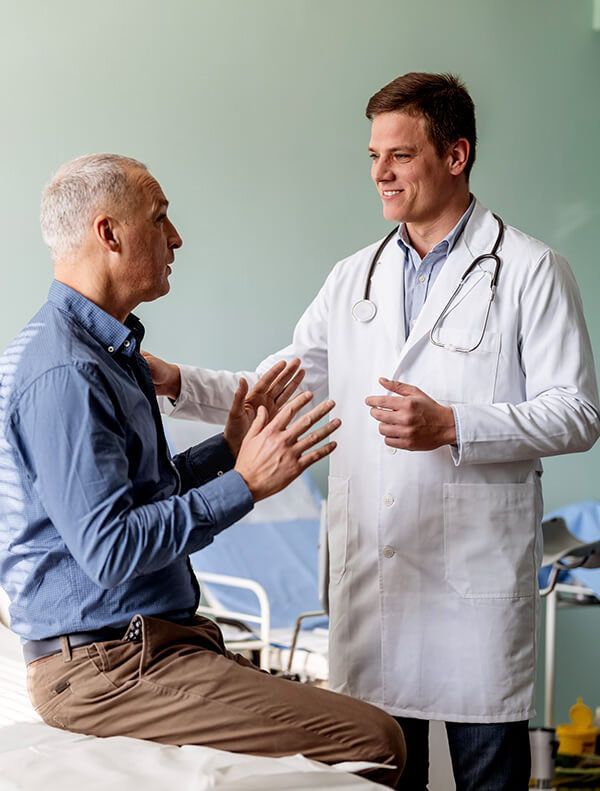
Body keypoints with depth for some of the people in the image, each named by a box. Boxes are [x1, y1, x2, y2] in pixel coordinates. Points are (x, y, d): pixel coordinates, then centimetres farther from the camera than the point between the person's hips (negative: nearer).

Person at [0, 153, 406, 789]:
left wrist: (231, 447, 13)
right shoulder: (64, 372, -19)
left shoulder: (106, 349, 15)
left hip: (138, 640, 11)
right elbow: (109, 550, -25)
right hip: (107, 667, -11)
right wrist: (244, 483, -20)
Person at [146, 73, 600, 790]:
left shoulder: (529, 271, -2)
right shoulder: (354, 279, 14)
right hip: (369, 569, 5)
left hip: (476, 570, -4)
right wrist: (174, 382, -1)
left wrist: (452, 427, -18)